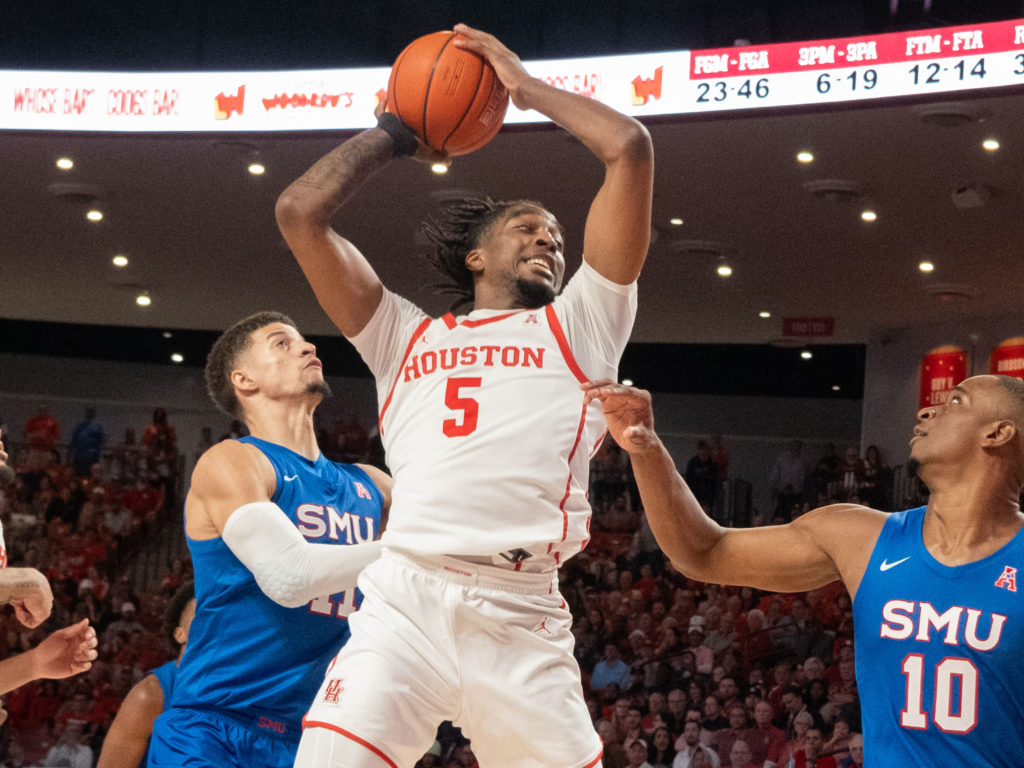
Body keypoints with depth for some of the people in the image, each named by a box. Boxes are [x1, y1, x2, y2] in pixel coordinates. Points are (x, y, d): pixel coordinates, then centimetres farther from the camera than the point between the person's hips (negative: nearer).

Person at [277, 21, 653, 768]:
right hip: (406, 601, 0)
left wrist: (527, 87, 27)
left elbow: (631, 149, 16)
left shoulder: (578, 326, 22)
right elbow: (301, 212, 18)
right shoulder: (408, 336, 24)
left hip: (525, 623, 1)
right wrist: (395, 131, 29)